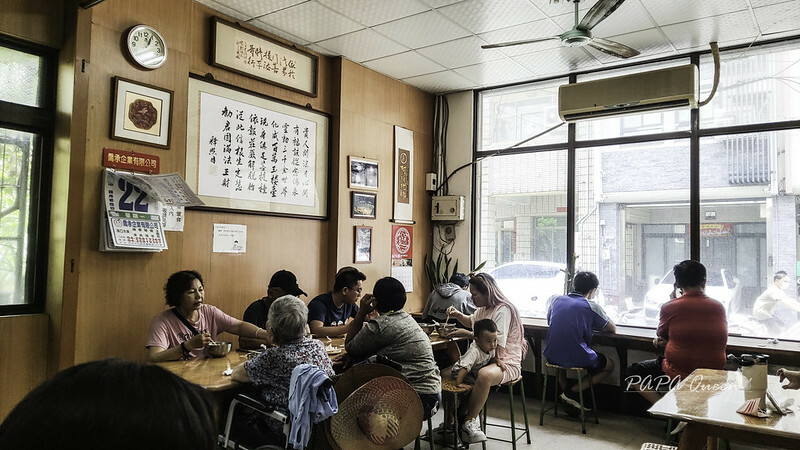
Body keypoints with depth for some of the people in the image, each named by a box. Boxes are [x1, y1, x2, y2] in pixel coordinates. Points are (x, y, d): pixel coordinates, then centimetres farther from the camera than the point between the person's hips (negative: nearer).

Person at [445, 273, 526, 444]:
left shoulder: (503, 310, -16)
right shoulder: (483, 309, 14)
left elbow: (497, 342, -23)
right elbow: (471, 321, 37)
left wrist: (467, 334, -16)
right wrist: (458, 315, 15)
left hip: (506, 363, -9)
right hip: (483, 359, 9)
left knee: (484, 375, -42)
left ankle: (469, 422, -25)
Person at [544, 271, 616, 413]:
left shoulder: (558, 300, 7)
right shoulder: (591, 306, -7)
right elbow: (613, 329, 6)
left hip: (551, 356, 5)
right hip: (576, 359, -5)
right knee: (609, 365, 20)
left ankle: (564, 391, 24)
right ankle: (573, 391, 6)